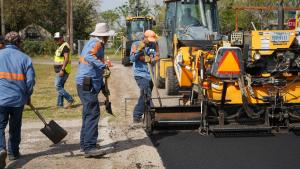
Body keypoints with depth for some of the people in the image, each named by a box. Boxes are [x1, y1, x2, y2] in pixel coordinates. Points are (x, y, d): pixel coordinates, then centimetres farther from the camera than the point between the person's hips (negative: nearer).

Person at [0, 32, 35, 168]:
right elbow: (30, 80, -2)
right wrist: (28, 96, 13)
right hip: (18, 99, 1)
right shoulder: (25, 58, -1)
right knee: (15, 128, 17)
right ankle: (13, 152, 25)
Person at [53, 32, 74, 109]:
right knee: (60, 86, 11)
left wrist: (62, 70, -28)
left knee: (58, 86, -12)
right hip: (60, 70, 10)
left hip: (63, 70, -10)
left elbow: (66, 59, -23)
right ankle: (60, 104, 14)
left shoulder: (65, 46, -14)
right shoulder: (61, 46, 18)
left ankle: (70, 100, -10)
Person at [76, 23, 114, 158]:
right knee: (93, 114, -13)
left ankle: (85, 143, 27)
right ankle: (89, 147, -16)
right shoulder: (96, 44, -11)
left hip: (85, 84, 11)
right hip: (88, 85, -11)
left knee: (88, 114, 18)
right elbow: (89, 57, -31)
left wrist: (102, 85, 29)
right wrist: (103, 66, -40)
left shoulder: (92, 43, 20)